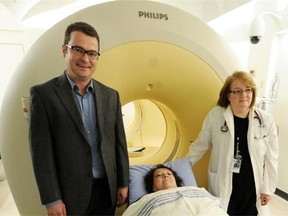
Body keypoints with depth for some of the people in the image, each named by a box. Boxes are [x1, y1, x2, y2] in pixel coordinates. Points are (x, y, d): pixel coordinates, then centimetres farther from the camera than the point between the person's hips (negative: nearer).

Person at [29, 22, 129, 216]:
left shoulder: (111, 96, 1)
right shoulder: (43, 94, -9)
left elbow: (119, 143, 2)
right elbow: (41, 151, -9)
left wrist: (123, 183, 4)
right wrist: (52, 199, -9)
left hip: (107, 188, 4)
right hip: (70, 193, -3)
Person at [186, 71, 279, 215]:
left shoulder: (266, 120, -5)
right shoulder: (215, 115, -10)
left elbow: (271, 157, 1)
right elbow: (200, 145, -1)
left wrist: (268, 188, 4)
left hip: (252, 189, 2)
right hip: (223, 187, -1)